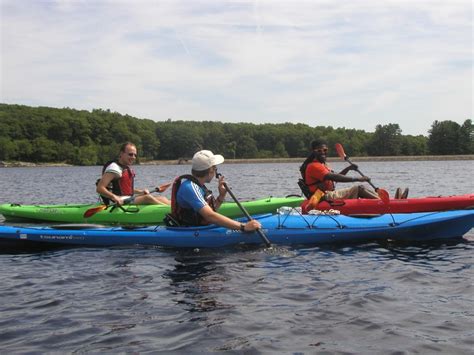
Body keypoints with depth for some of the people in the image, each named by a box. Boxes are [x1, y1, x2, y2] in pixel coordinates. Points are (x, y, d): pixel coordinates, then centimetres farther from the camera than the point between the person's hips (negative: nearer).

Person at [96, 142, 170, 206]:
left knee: (161, 198, -3)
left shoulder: (128, 168, 19)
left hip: (130, 199, 10)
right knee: (148, 197, -30)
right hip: (121, 202, -10)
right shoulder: (114, 168, -11)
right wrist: (114, 197, -34)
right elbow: (99, 188, -20)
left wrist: (140, 192, 12)